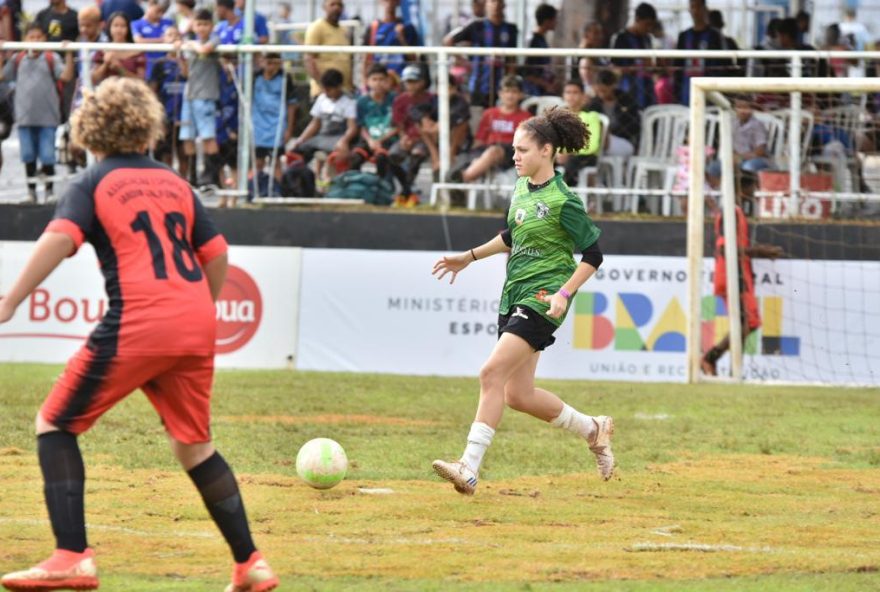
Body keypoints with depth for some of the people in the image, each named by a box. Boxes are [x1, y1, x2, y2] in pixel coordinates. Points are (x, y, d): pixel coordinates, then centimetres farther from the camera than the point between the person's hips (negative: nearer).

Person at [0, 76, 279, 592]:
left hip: (137, 326, -5)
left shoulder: (93, 184, 4)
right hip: (196, 327, 5)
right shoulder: (175, 184, 18)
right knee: (194, 444, 20)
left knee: (56, 425, 6)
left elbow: (60, 239, -13)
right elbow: (215, 253, 17)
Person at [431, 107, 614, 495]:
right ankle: (593, 429, 32)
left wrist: (564, 293, -19)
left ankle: (469, 469, -23)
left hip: (541, 298, -9)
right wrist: (470, 257, 22)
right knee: (518, 395, 11)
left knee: (492, 375, -19)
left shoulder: (562, 201, -13)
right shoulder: (521, 190, 10)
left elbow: (593, 254, -10)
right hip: (514, 296, 9)